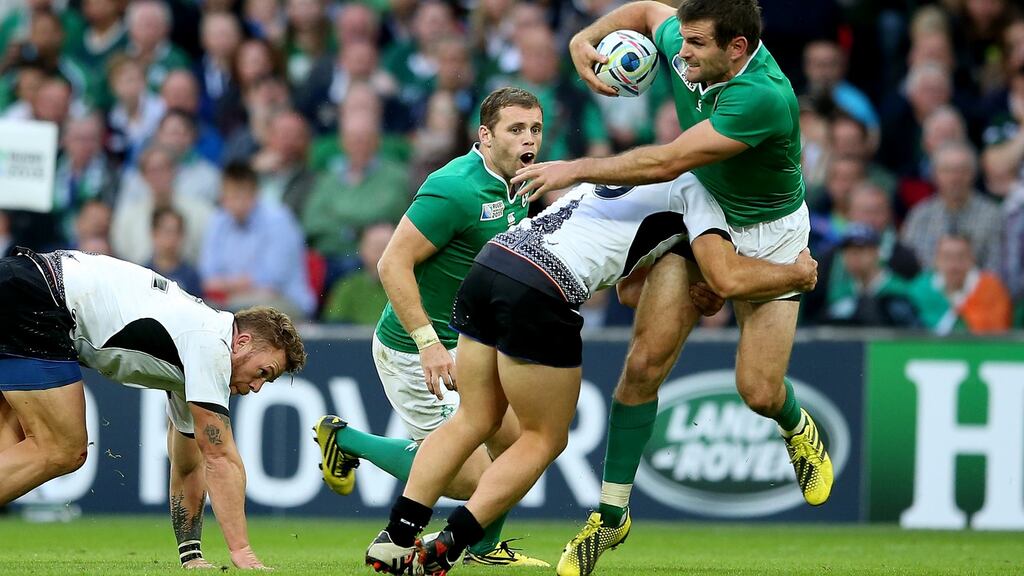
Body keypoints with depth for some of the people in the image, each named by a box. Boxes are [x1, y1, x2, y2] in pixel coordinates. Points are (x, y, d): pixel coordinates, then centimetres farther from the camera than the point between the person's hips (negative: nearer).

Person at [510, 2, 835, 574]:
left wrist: (575, 169, -27)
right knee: (645, 362, -7)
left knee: (759, 391, -8)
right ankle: (612, 513, 2)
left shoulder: (765, 96, -37)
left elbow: (666, 163, -35)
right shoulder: (683, 47, -16)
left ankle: (799, 429, 31)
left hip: (769, 234, -5)